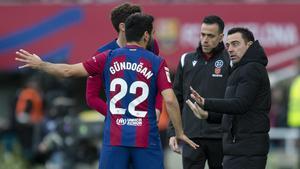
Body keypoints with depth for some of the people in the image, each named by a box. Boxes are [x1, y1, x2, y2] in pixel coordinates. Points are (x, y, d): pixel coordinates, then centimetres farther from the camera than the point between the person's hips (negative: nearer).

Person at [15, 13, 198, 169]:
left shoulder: (108, 58, 4)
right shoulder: (157, 62, -2)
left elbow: (68, 70, 6)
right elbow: (170, 100, -10)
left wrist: (40, 64, 22)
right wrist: (180, 133, 0)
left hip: (114, 138, 2)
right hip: (146, 139, -2)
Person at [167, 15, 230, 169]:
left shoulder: (230, 60, 1)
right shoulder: (187, 60, 11)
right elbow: (177, 99, 14)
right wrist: (173, 132, 8)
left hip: (220, 137, -2)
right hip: (191, 136, 2)